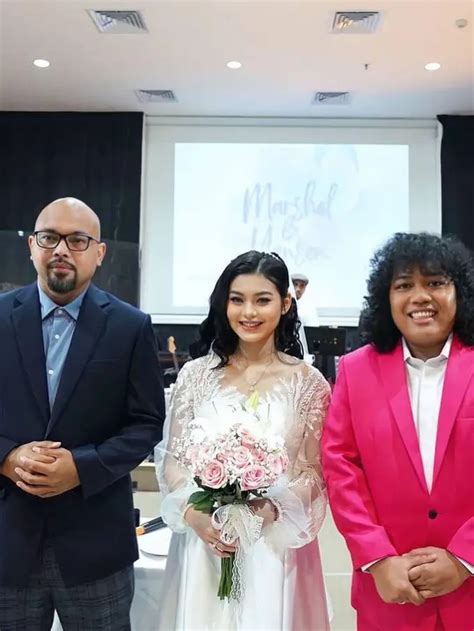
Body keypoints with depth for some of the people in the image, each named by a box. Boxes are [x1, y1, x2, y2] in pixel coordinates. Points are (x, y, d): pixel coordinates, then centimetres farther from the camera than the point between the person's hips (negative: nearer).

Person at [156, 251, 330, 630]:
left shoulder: (307, 382, -3)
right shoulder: (196, 375, 0)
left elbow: (315, 473, -1)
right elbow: (171, 459, 2)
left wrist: (269, 510, -16)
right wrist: (193, 513, -14)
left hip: (275, 545, -1)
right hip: (202, 542, 1)